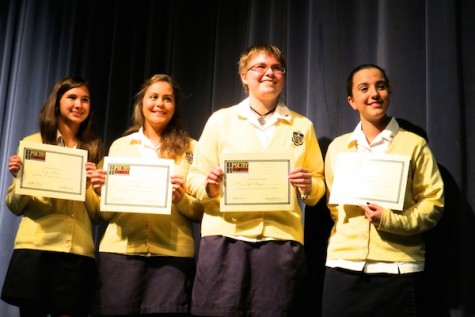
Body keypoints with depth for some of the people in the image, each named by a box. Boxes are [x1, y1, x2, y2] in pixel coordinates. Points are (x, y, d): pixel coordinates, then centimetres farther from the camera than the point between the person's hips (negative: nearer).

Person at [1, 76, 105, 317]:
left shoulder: (95, 150, 11)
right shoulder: (32, 144, 7)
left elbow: (98, 215, 8)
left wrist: (89, 185, -9)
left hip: (78, 252, 1)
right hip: (35, 248, -1)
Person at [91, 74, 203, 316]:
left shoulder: (190, 149, 9)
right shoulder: (120, 146, 13)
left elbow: (202, 211, 5)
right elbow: (106, 213, 12)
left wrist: (182, 199, -14)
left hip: (172, 253, -1)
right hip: (121, 250, 2)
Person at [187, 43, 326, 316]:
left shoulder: (302, 126, 15)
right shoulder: (220, 120, 11)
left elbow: (319, 187, 16)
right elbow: (194, 179, 10)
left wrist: (309, 187, -6)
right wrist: (209, 186, -12)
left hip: (282, 239, 1)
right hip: (225, 236, 0)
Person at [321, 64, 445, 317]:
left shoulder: (414, 144, 3)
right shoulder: (337, 147, 13)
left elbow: (433, 202, 0)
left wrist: (391, 220, -15)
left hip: (398, 267, -2)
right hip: (343, 265, 3)